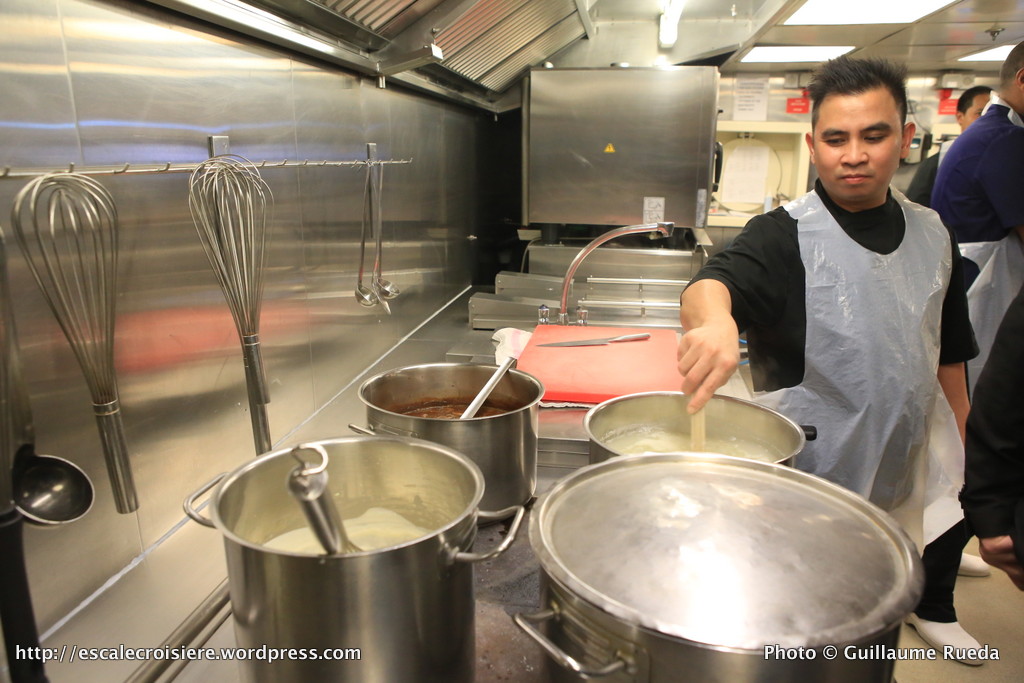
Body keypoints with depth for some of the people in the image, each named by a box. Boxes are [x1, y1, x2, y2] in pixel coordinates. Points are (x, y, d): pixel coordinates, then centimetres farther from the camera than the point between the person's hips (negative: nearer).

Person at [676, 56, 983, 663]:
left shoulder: (932, 236, 1)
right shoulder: (786, 237, -16)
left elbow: (948, 356, 11)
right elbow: (712, 282, -37)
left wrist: (962, 448, 13)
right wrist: (714, 321, -59)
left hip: (911, 462, 6)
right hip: (814, 469, -5)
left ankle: (934, 610, 57)